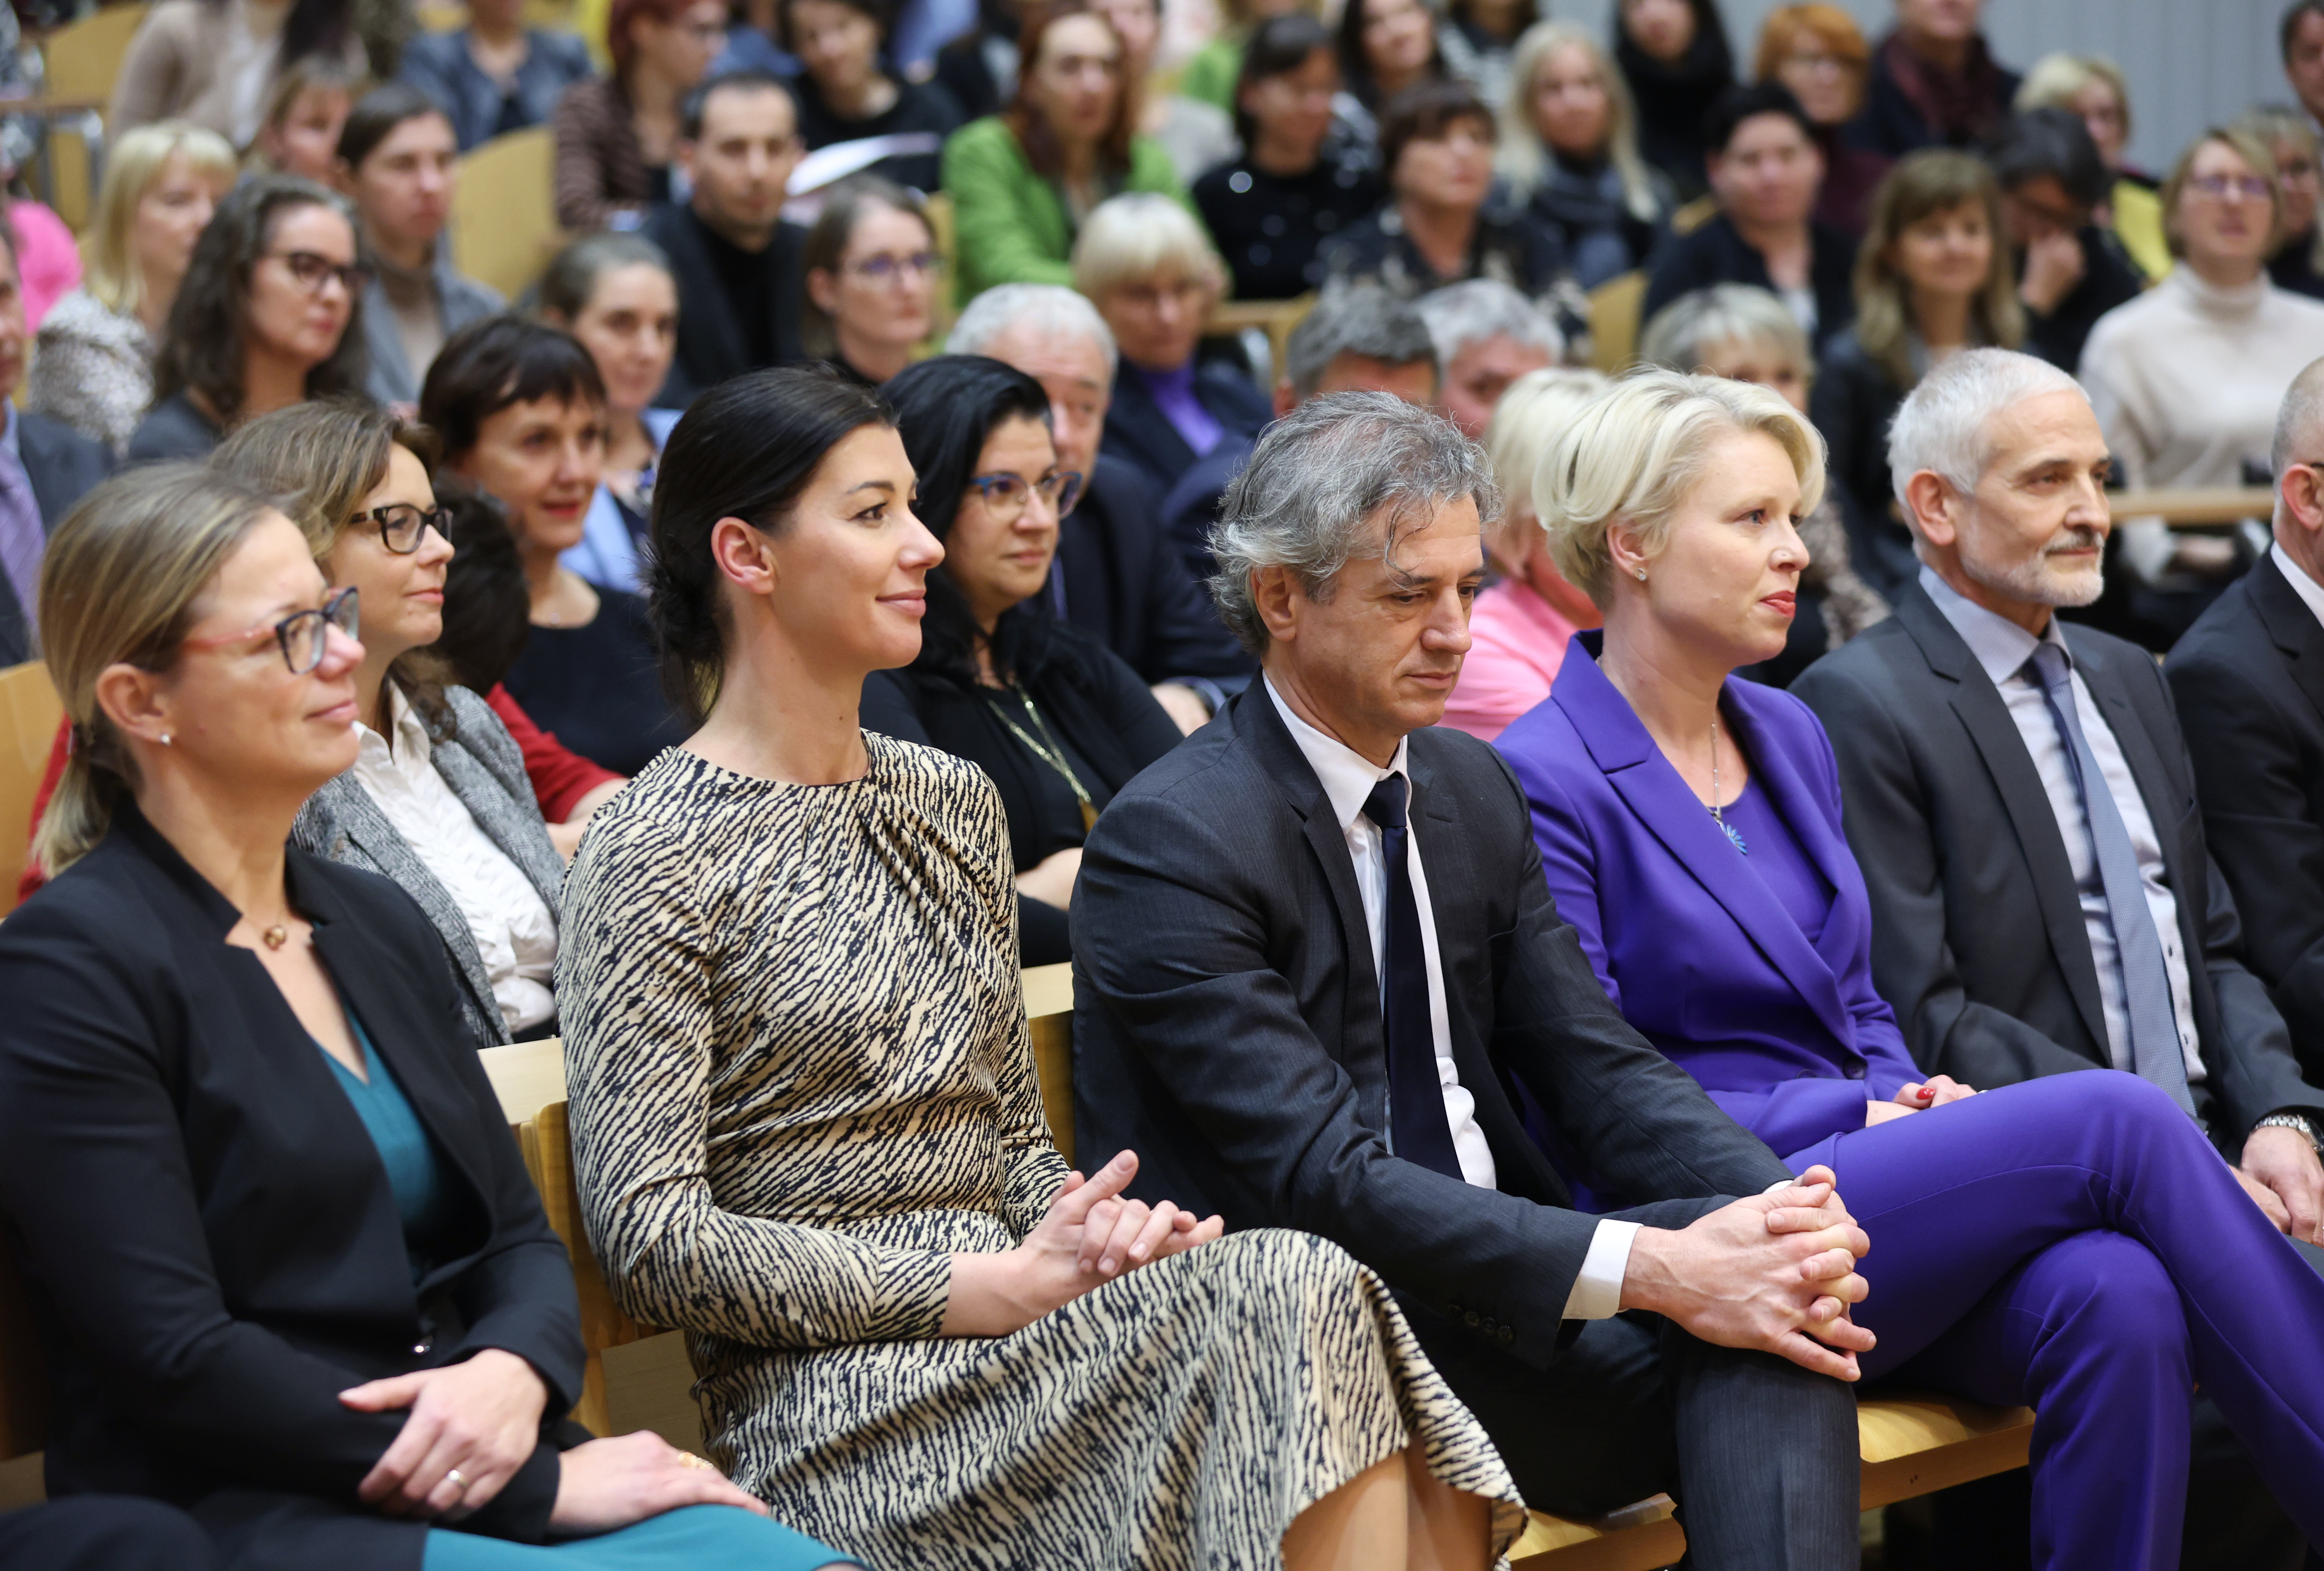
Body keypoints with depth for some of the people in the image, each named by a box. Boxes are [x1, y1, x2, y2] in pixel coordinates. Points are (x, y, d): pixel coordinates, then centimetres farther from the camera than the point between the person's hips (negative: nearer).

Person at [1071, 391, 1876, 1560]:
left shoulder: (1472, 790, 13)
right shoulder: (1169, 842, -13)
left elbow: (1594, 1065, 9)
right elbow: (1321, 1179, -21)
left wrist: (1781, 1206, -13)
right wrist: (1649, 1269, -29)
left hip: (1481, 1279, 7)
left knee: (1774, 1291, -22)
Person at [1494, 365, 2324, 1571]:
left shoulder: (1790, 737, 17)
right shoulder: (1543, 780, -7)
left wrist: (1909, 1098, -1)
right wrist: (1857, 1117, -13)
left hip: (1862, 1196, 7)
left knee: (2114, 1294, -27)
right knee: (2116, 1121, -24)